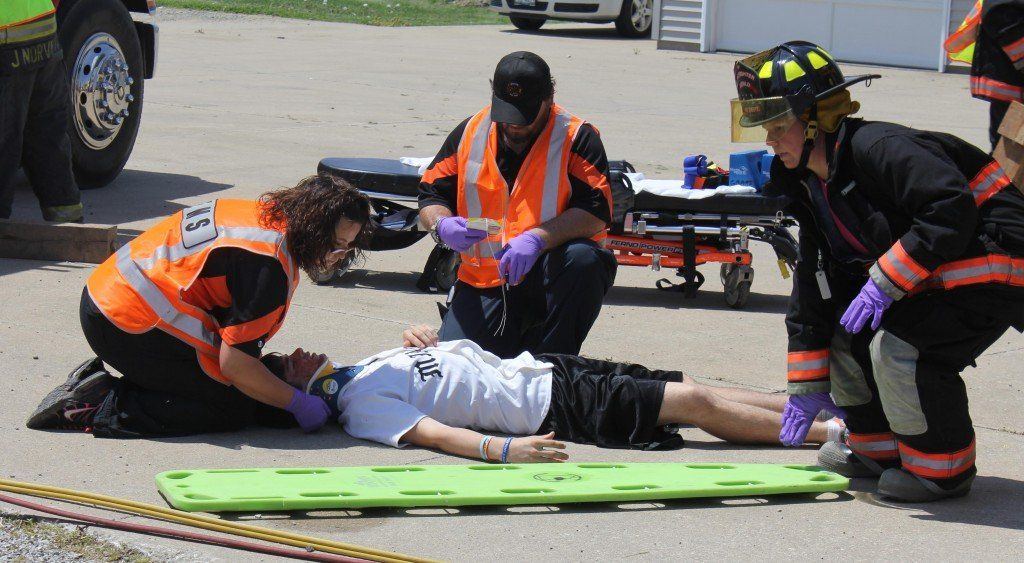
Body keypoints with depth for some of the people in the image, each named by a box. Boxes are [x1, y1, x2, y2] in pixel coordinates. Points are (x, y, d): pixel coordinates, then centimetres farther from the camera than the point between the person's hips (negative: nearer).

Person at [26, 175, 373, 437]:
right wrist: (299, 405, -8)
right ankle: (106, 407, -11)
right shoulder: (269, 265, -22)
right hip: (130, 329, -10)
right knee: (235, 408, -7)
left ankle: (98, 382, 10)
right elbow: (233, 363, -20)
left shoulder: (264, 213, 9)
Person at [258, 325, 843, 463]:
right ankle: (829, 431, 0)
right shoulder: (361, 406, -14)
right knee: (693, 403, -9)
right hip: (552, 406, -8)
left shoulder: (359, 368, 11)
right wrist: (502, 448, -42)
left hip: (541, 365, 8)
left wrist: (418, 337, 3)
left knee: (690, 390, 6)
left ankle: (816, 408, 14)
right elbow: (432, 432, -28)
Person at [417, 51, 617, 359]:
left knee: (583, 260, -36)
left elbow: (595, 210, -15)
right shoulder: (469, 134, 6)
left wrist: (538, 238, -30)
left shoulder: (577, 137, -4)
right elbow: (431, 195, 11)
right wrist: (441, 226, -13)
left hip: (549, 276, -2)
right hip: (484, 283, 2)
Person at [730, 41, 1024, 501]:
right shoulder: (811, 186, 7)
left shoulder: (877, 147, -23)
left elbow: (952, 209, -34)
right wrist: (807, 386, 13)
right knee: (848, 332, 6)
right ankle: (877, 447, 23)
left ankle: (943, 467, -5)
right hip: (940, 270, 10)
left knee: (898, 345, -23)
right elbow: (813, 285, 12)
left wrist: (885, 283, -32)